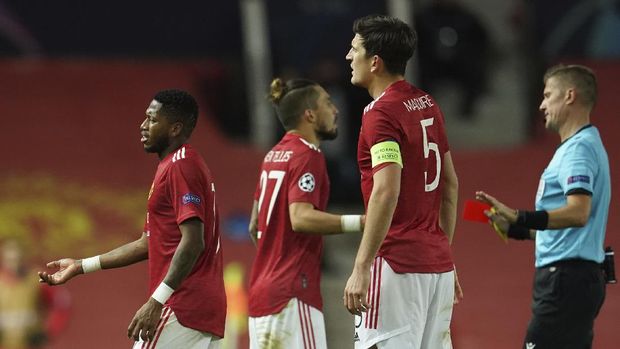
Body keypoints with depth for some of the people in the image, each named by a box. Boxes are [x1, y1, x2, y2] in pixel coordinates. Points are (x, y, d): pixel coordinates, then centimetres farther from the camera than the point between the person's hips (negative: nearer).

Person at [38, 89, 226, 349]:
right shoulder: (185, 165, 23)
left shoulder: (180, 167, -10)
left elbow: (193, 242, -21)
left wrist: (157, 300, -27)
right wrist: (82, 266, 25)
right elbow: (147, 244, 26)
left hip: (181, 308, -10)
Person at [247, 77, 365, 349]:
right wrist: (360, 223, -33)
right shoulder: (307, 156, -10)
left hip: (262, 289, 10)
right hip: (291, 295, -10)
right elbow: (301, 218, -25)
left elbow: (255, 227, 24)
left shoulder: (274, 155, 17)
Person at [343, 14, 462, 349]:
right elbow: (450, 185, 20)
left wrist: (361, 268, -23)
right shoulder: (428, 105, 15)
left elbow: (386, 192, -22)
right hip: (438, 263, 9)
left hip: (397, 265, -9)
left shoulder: (381, 112, -12)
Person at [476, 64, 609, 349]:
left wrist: (522, 219, -37)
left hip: (566, 278, -11)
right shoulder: (581, 146, 21)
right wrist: (516, 226, 26)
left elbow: (578, 213, -28)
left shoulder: (578, 149, -12)